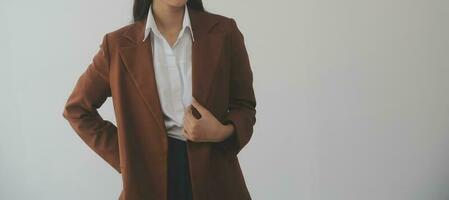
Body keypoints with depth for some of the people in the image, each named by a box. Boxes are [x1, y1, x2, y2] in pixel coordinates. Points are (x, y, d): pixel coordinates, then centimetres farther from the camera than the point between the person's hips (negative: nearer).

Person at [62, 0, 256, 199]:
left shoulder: (224, 31, -5)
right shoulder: (120, 44, -5)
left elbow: (244, 106, 4)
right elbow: (76, 109, 6)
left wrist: (223, 132, -16)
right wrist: (123, 156, -1)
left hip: (215, 177, 1)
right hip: (151, 179, 0)